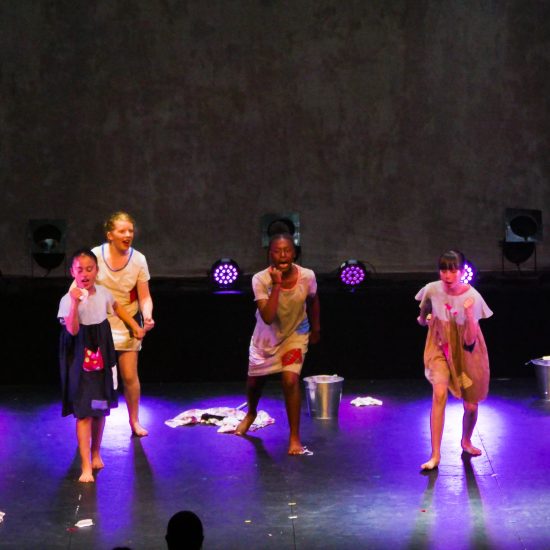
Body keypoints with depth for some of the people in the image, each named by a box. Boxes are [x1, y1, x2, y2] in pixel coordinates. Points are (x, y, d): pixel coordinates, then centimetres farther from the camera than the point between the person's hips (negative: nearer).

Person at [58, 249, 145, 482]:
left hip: (102, 356, 5)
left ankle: (96, 453, 35)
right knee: (84, 412, -11)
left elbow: (117, 307, 22)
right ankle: (86, 467, -11)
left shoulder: (103, 293, -1)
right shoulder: (68, 300, -16)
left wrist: (135, 326, 22)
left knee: (101, 408, 14)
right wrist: (75, 303, -38)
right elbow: (72, 330, -28)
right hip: (79, 359, -5)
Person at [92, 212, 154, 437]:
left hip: (127, 324, 1)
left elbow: (144, 296, -6)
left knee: (130, 376, 3)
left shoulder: (138, 260, -8)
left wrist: (147, 315, -25)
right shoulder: (95, 255, -12)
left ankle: (134, 420, 22)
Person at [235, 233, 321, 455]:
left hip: (295, 334, -1)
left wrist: (315, 328, 11)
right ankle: (251, 414, 52)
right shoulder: (261, 279, -29)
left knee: (290, 380, -19)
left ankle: (295, 437, -5)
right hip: (266, 336, 1)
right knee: (255, 381, 17)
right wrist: (276, 285, -42)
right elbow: (267, 317, -38)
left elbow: (313, 301, 0)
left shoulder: (307, 276, -23)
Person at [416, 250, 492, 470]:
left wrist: (469, 314, -39)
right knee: (439, 393, -23)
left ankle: (466, 441, 42)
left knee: (471, 405, 8)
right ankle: (435, 455, -19)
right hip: (440, 349, 0)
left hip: (467, 353, 0)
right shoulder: (432, 290, -18)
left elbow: (470, 341, -28)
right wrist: (423, 318, 23)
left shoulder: (472, 297, -24)